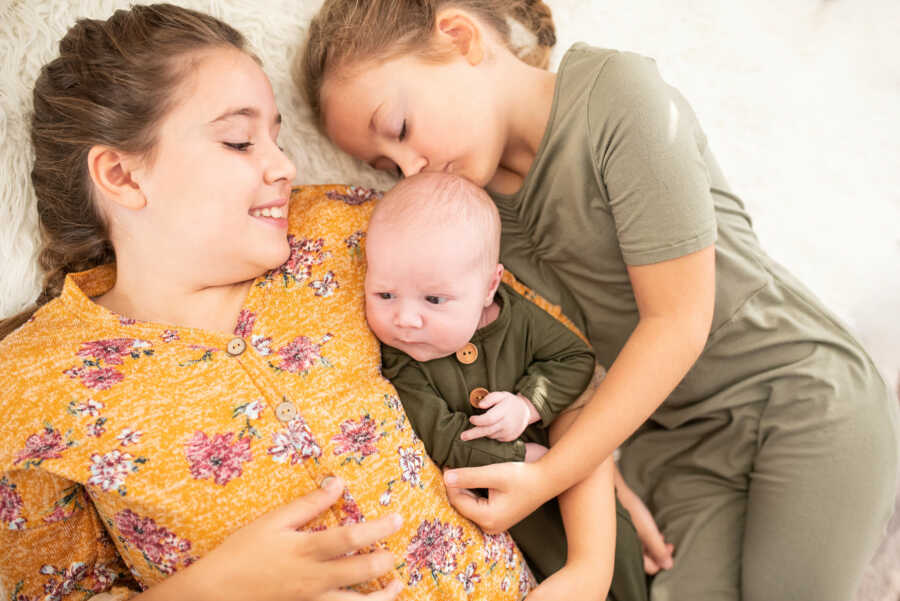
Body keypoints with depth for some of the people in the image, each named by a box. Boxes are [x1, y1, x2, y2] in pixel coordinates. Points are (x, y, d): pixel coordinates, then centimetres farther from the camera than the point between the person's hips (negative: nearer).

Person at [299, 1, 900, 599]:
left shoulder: (619, 92, -18)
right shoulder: (467, 189, -2)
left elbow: (678, 320, -19)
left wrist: (551, 474, -20)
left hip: (807, 398, -3)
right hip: (669, 437, 4)